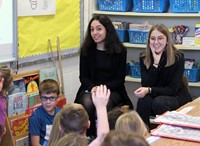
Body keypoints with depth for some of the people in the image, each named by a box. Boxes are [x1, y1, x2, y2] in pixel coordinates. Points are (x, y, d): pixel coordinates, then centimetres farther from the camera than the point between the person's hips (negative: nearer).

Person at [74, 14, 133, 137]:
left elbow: (120, 79, -2)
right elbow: (83, 77, 3)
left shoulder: (120, 50, -2)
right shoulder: (86, 50, 3)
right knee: (87, 102, -32)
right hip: (90, 89, 1)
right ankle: (89, 137, -15)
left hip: (112, 89, -1)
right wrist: (93, 87, -19)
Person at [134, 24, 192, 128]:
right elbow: (146, 86, -15)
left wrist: (149, 90, -30)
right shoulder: (144, 58, -4)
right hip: (156, 96, 3)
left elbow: (172, 89, -17)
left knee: (159, 102, -33)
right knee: (144, 100, -30)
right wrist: (155, 63, -25)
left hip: (177, 97, -2)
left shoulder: (178, 57, -13)